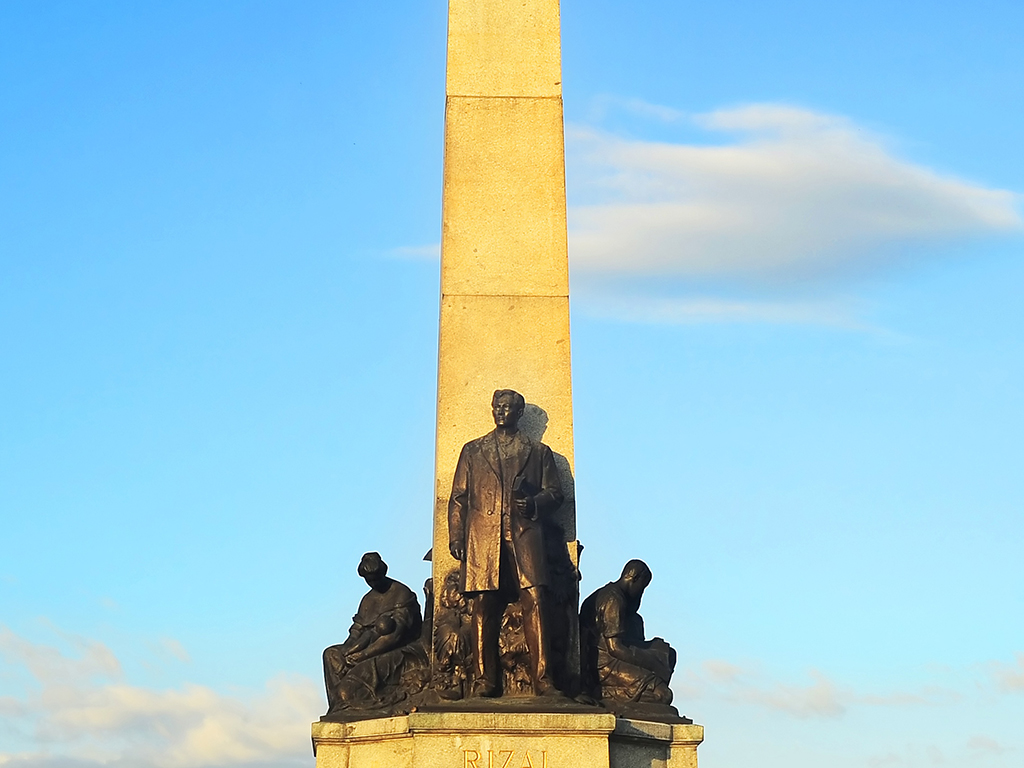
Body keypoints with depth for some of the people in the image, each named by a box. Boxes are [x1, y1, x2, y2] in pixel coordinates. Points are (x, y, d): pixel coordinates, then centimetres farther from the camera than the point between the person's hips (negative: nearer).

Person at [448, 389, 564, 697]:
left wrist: (534, 503, -7)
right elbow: (458, 497, 15)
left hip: (525, 535, 0)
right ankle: (484, 679, -5)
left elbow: (555, 492, 15)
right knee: (482, 607, -7)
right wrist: (455, 537, 2)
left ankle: (542, 677, -16)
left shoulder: (539, 452, 21)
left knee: (534, 600, -14)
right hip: (482, 536, 1)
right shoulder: (472, 451, 21)